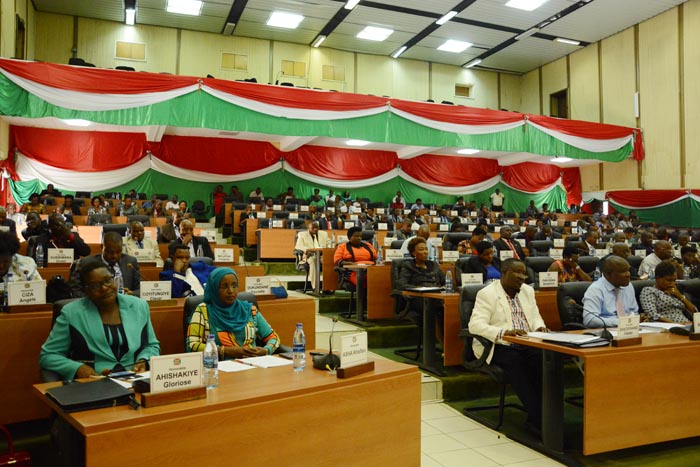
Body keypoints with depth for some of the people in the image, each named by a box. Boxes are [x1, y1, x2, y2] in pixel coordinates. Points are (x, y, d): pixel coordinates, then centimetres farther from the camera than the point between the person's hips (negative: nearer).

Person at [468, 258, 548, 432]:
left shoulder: (528, 291, 15)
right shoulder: (487, 294, -7)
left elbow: (535, 317, 21)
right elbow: (475, 325, -17)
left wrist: (540, 327, -5)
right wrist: (504, 332, -31)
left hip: (525, 344, 5)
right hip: (497, 346, -5)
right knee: (516, 362, -34)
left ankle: (537, 416, -20)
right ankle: (538, 419, -26)